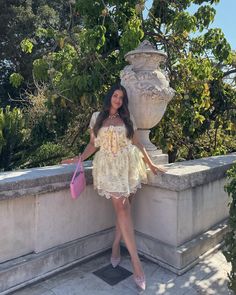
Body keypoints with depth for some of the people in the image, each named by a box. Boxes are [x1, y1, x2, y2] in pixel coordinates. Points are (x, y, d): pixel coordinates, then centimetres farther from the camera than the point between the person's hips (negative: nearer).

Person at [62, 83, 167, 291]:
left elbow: (137, 143, 11)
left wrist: (151, 164, 10)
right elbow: (93, 144, 12)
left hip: (128, 165, 2)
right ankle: (136, 261, -8)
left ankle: (116, 247, 23)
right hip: (109, 166, -2)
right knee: (122, 208, -10)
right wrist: (79, 159, 0)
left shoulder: (128, 118, 11)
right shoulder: (97, 117, 9)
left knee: (123, 208, 1)